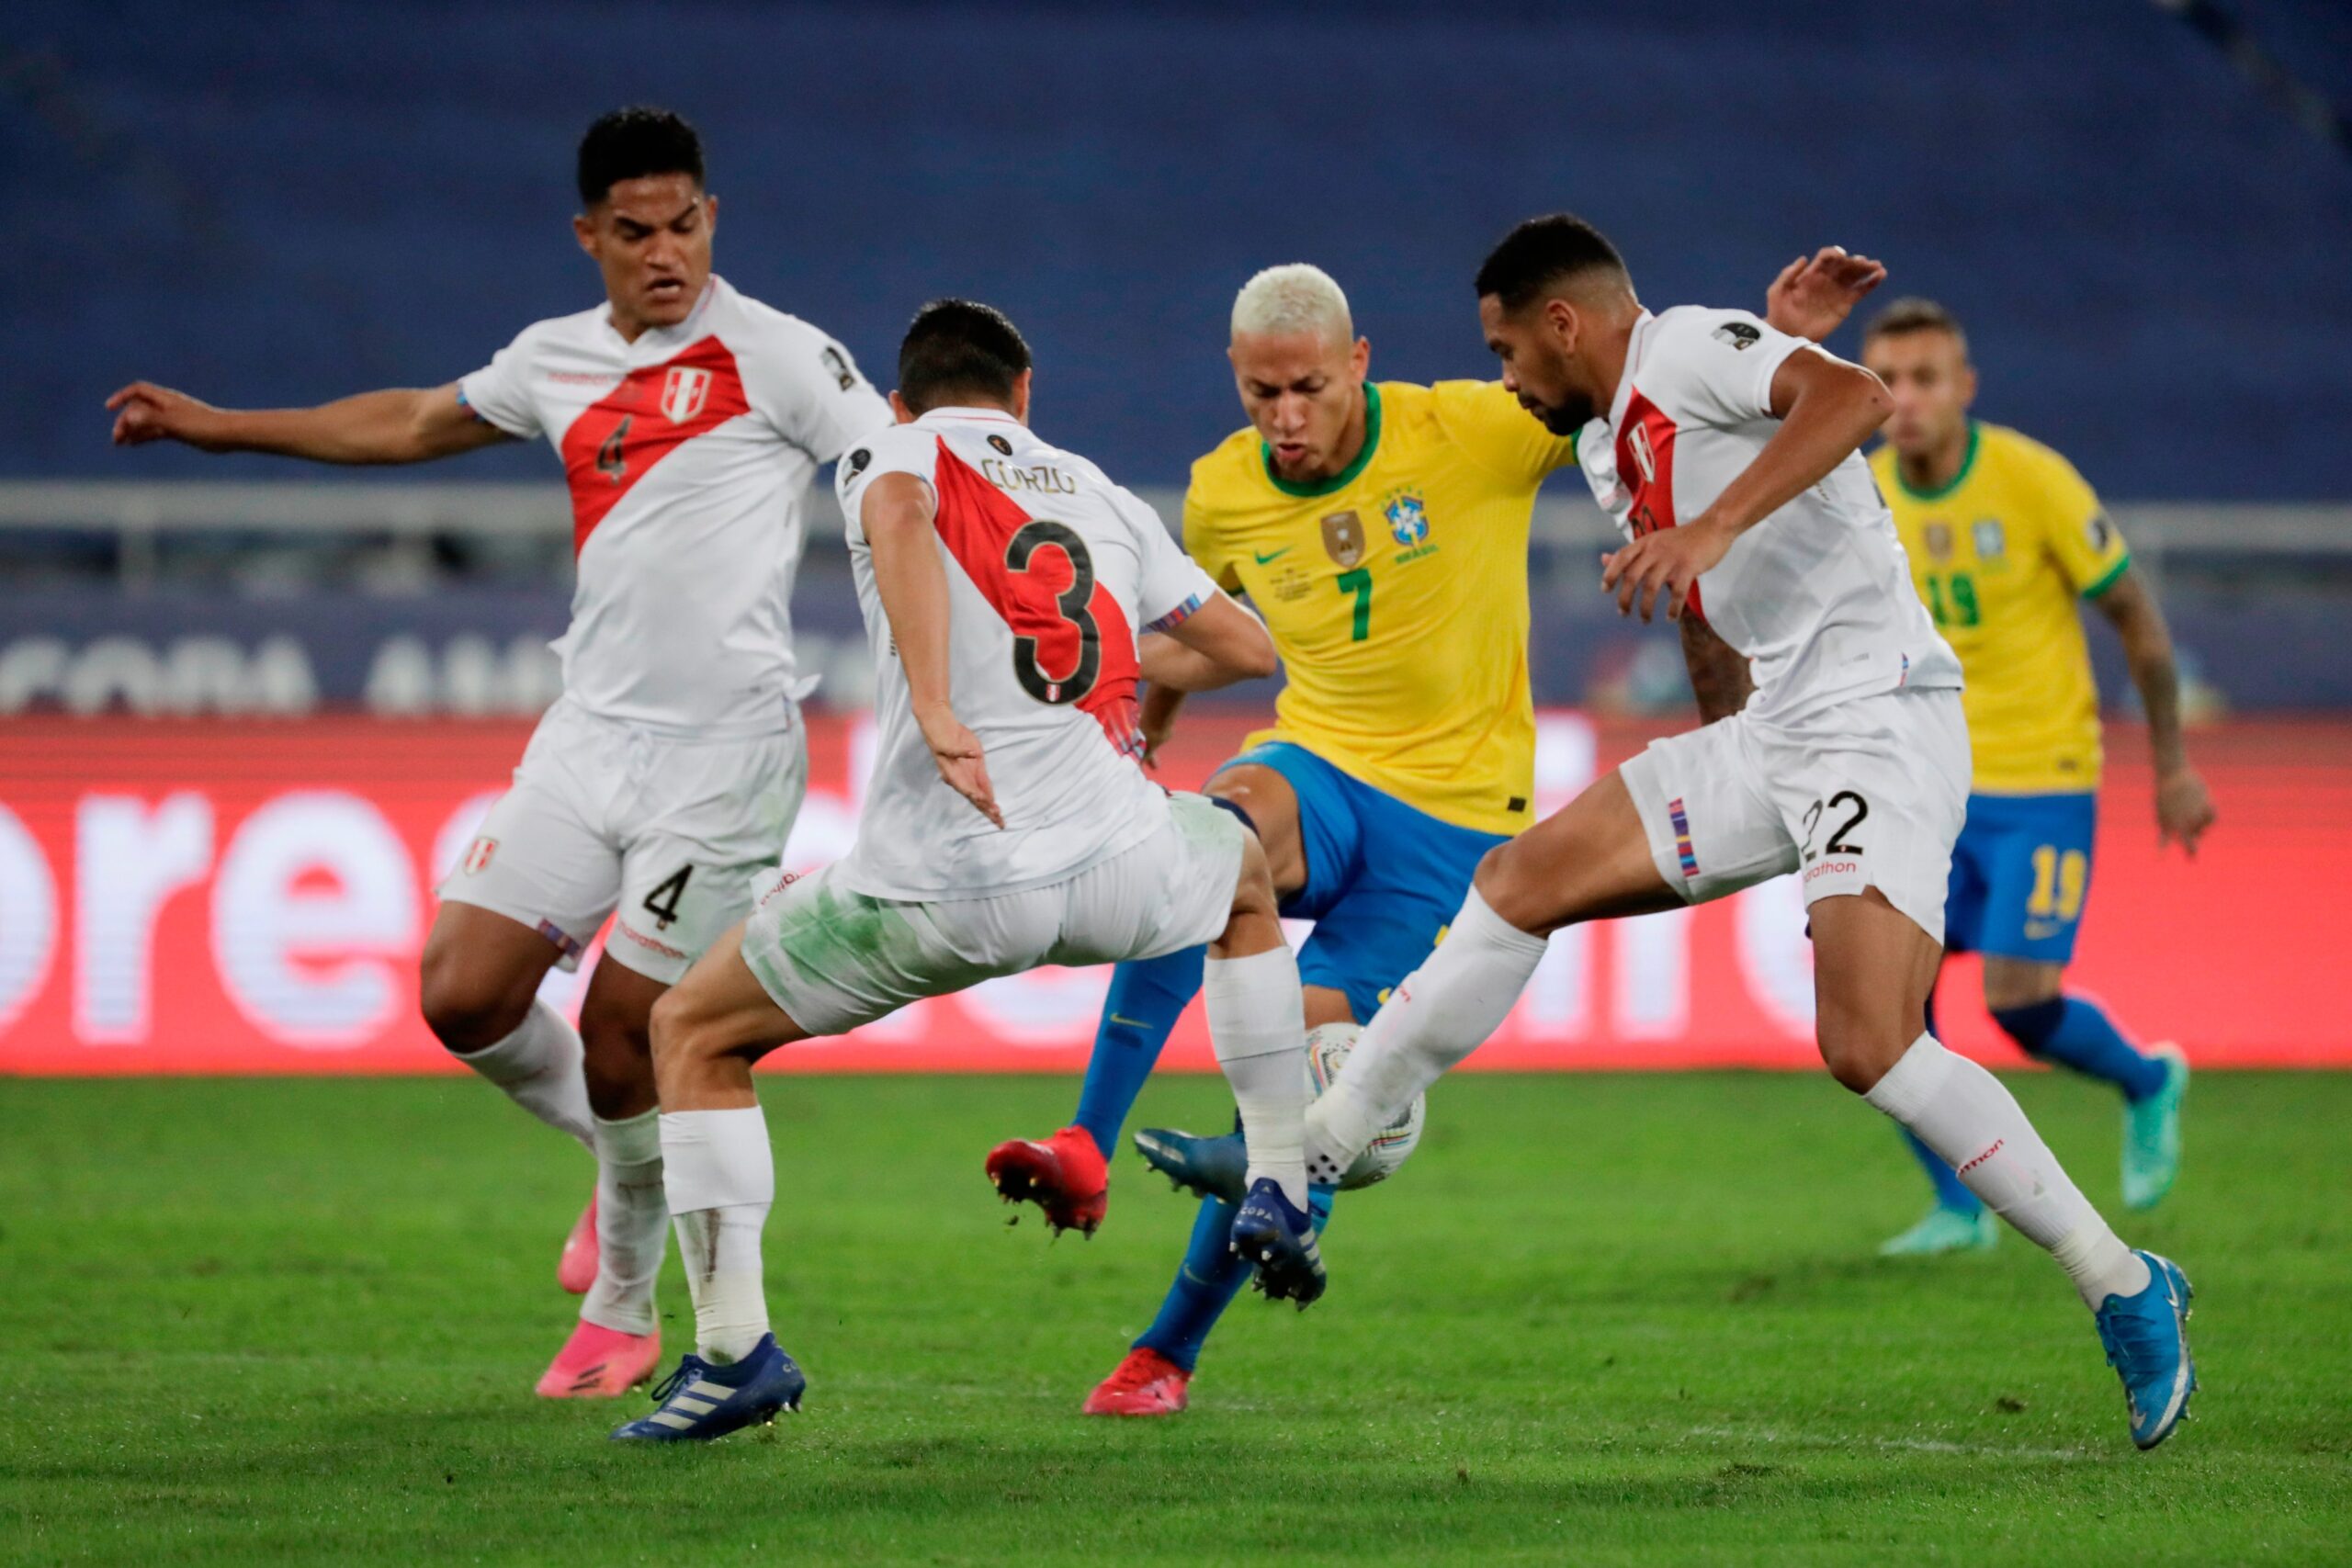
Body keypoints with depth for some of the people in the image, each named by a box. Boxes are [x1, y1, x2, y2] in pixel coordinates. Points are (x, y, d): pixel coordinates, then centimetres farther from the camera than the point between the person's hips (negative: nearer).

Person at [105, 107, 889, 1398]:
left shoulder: (776, 354, -6)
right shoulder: (555, 362, 12)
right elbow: (413, 424, 29)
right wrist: (217, 427, 35)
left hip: (723, 748, -6)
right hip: (589, 735, 6)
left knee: (620, 1036, -7)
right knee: (462, 997, -3)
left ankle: (622, 1314, 14)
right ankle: (621, 1157, 26)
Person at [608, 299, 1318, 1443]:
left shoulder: (893, 454, 11)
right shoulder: (1099, 494, 24)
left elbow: (900, 514, -16)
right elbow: (1246, 649, 30)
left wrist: (937, 714, -24)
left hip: (945, 883, -4)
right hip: (1113, 867, 4)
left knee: (692, 1031, 16)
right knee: (1247, 872, 39)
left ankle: (734, 1345, 3)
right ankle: (1280, 1196, 35)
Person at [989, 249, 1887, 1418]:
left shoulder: (1470, 432, -10)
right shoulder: (1223, 497, 2)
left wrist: (1781, 338, -21)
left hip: (1452, 808, -2)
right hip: (1316, 765, 2)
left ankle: (1171, 1351, 4)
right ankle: (1084, 1153, -38)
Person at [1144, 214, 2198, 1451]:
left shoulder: (1693, 349, -8)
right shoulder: (1623, 451, 21)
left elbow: (1855, 398, -26)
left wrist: (1712, 526, -34)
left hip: (1880, 722, -10)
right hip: (1771, 734, 10)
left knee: (1868, 1047, -22)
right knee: (1521, 883, 9)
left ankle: (2126, 1292, -12)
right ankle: (1311, 1156, 17)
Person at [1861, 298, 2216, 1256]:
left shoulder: (2033, 480, -14)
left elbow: (2135, 615, -4)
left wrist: (2172, 766, 1)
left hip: (2042, 782, -4)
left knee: (2017, 1004, -13)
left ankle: (2148, 1084, 21)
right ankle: (1959, 1208, 7)